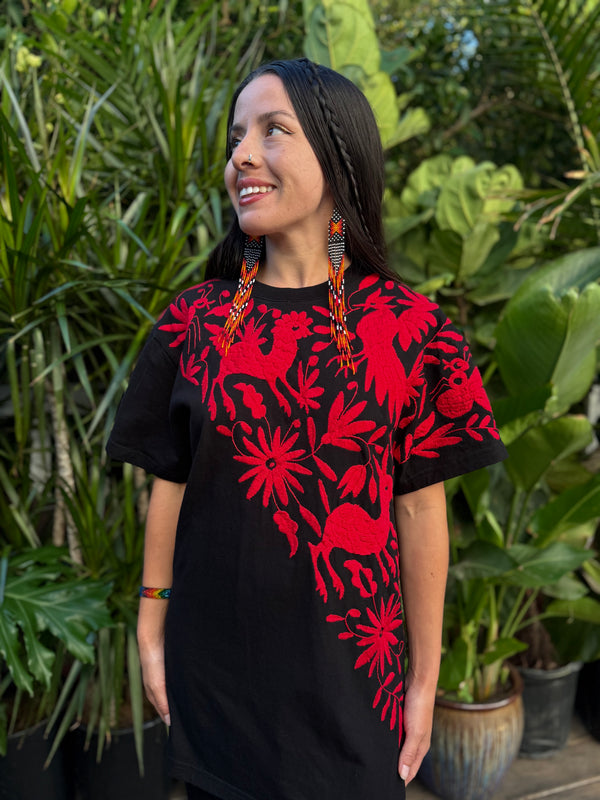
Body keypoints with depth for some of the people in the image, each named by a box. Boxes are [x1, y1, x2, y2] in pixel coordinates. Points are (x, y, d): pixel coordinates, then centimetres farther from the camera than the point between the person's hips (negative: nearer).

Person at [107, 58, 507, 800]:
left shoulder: (408, 328, -8)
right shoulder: (194, 321, -3)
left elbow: (421, 509, -5)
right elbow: (170, 485, 2)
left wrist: (424, 677, -1)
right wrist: (151, 634, 4)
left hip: (350, 666, -1)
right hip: (212, 664, 2)